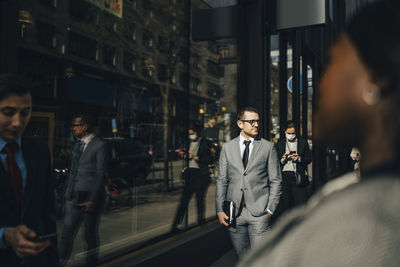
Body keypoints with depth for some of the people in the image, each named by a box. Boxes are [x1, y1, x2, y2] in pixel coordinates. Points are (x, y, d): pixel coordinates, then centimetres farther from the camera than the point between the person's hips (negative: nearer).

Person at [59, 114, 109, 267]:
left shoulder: (100, 146, -9)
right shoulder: (76, 146, 15)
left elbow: (101, 175, -12)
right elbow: (72, 172, 18)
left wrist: (93, 201, -15)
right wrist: (67, 193, 10)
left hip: (89, 199, -6)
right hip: (73, 198, 6)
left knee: (91, 236, 7)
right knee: (67, 234, 6)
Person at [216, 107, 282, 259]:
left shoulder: (268, 147, 4)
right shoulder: (227, 147, 8)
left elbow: (275, 180, 4)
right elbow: (222, 180, 8)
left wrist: (270, 209, -4)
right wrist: (220, 210, 2)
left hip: (259, 212, -2)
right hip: (233, 212, 2)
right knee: (242, 258, 12)